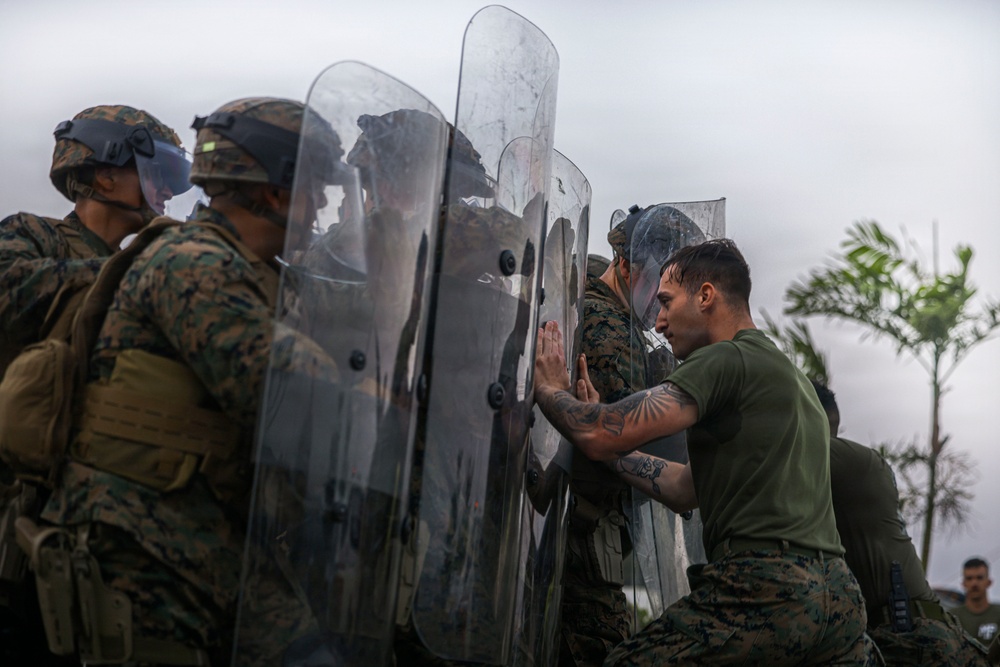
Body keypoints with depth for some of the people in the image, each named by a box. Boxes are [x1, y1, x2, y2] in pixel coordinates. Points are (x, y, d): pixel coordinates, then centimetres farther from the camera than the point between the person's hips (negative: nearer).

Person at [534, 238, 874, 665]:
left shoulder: (727, 359, -3)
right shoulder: (791, 376, 26)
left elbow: (602, 438, -9)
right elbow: (685, 490, 25)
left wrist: (548, 388, 10)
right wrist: (599, 419, 27)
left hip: (766, 588, -9)